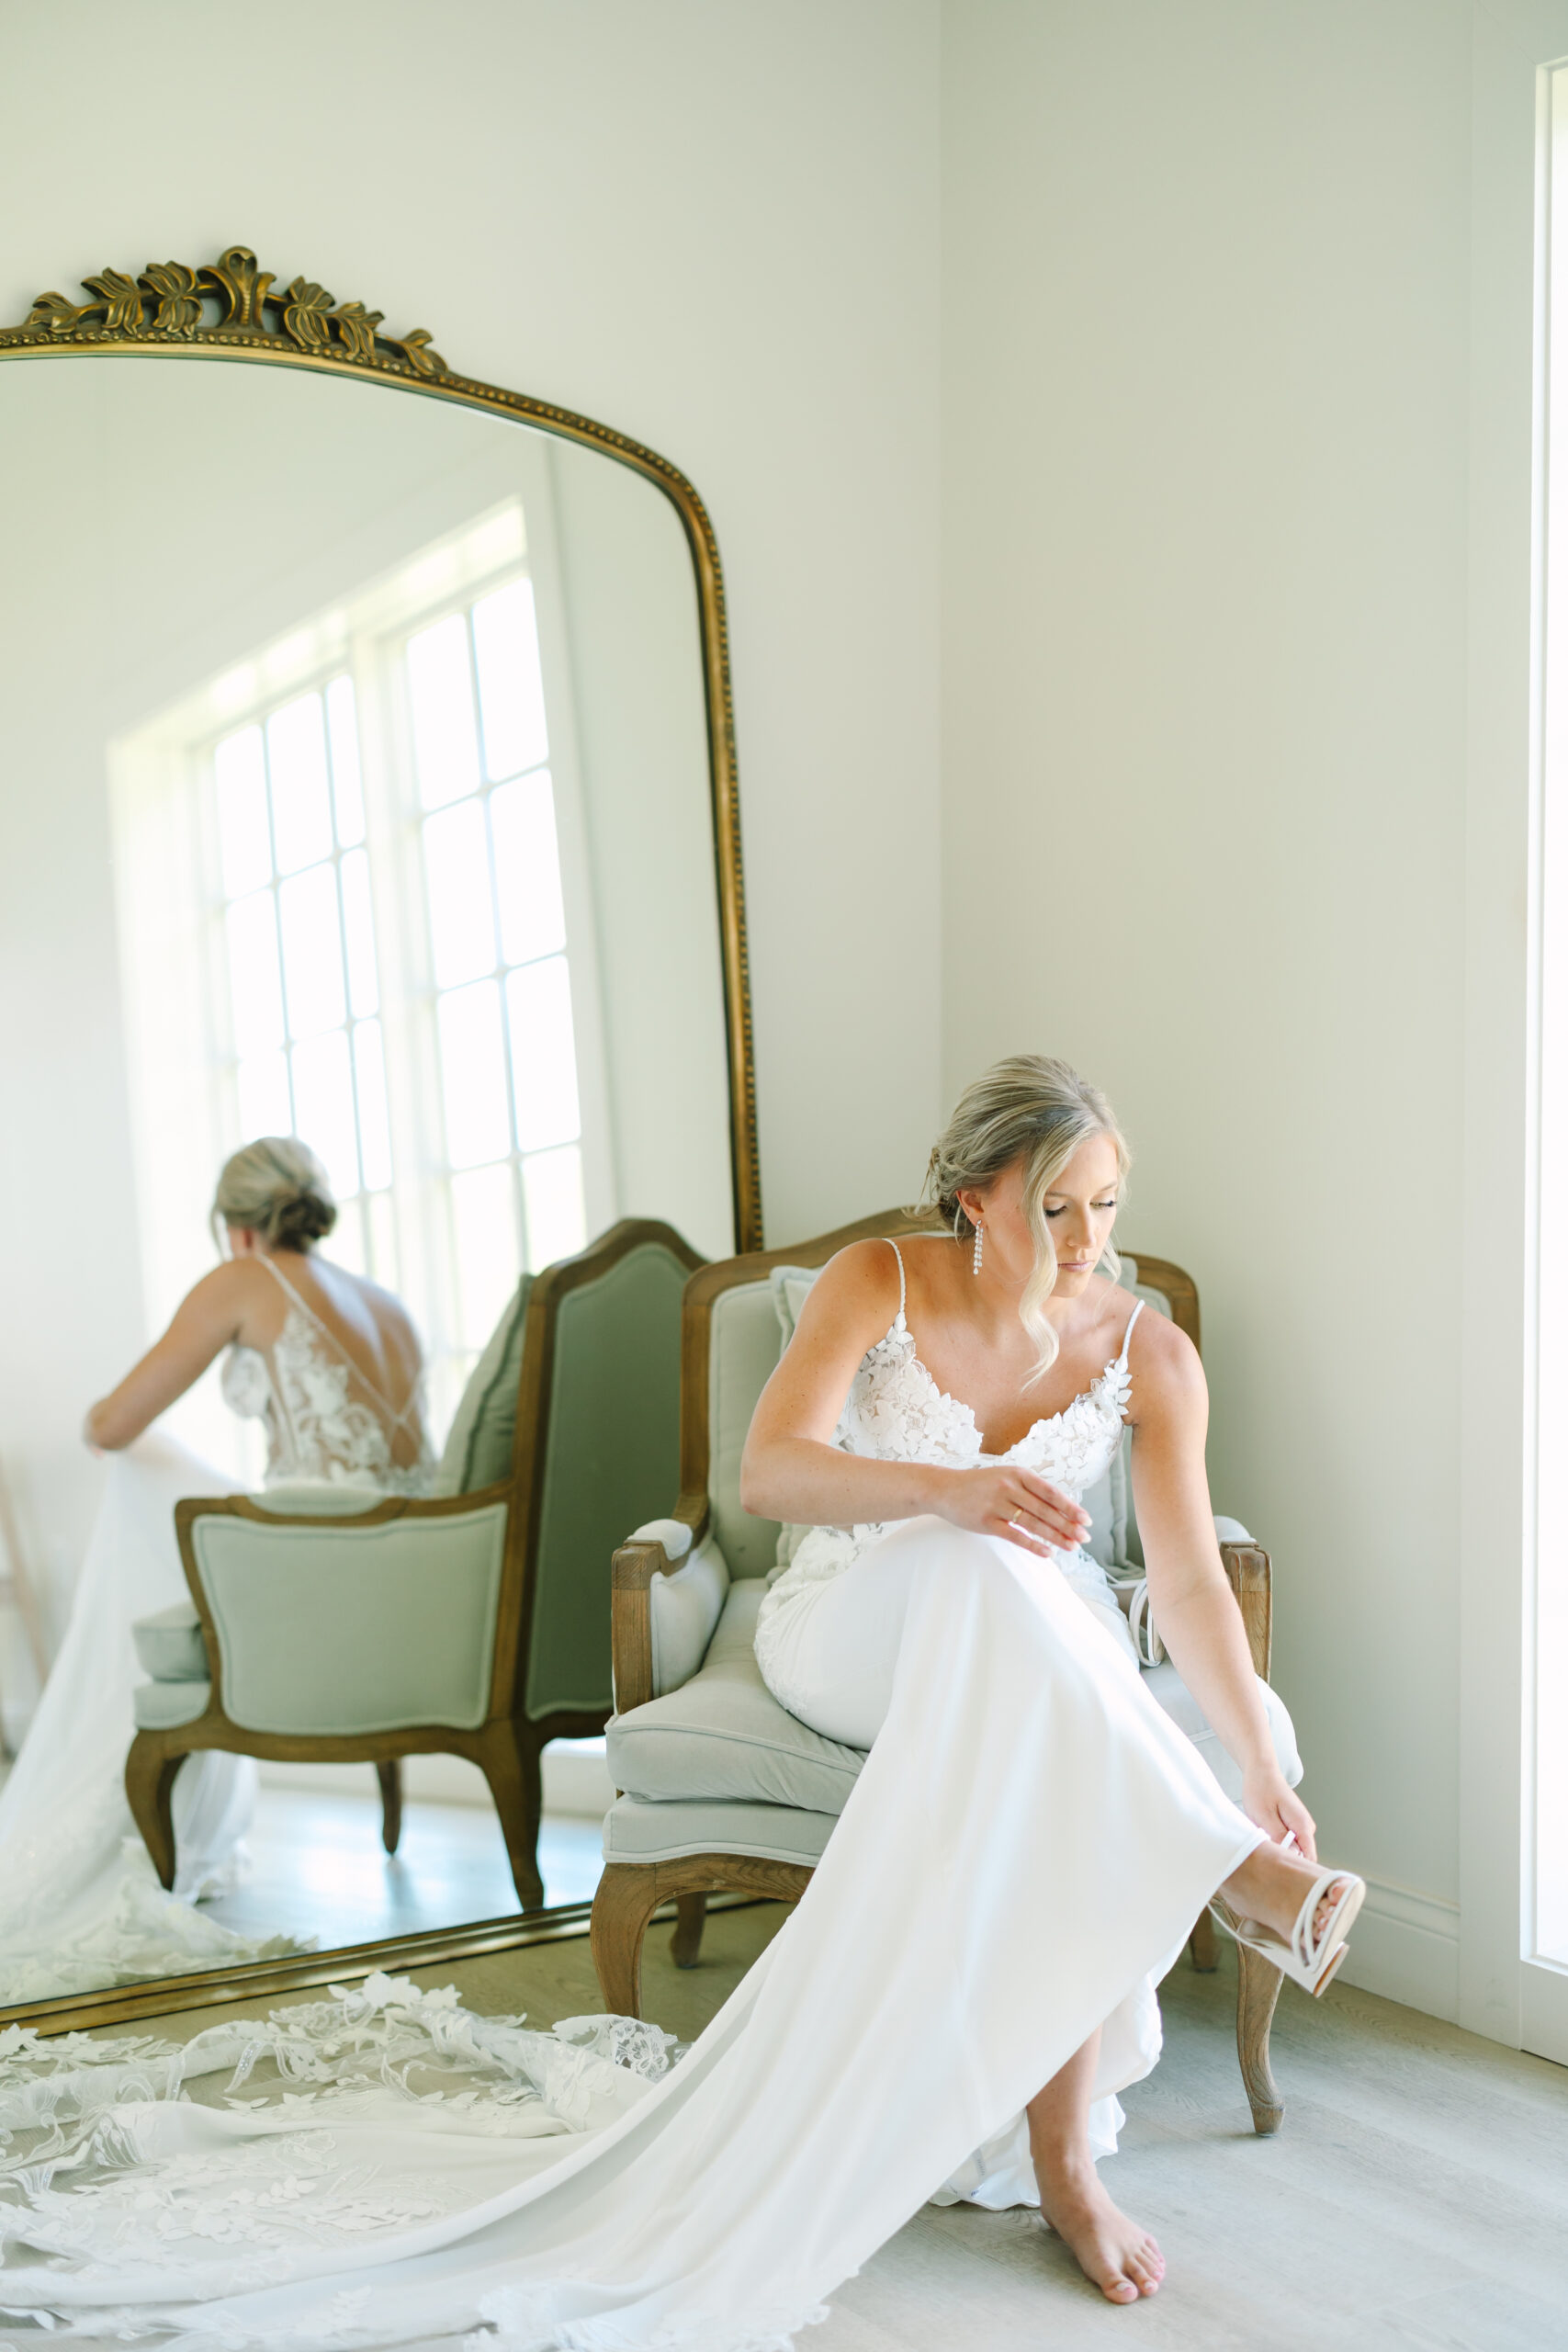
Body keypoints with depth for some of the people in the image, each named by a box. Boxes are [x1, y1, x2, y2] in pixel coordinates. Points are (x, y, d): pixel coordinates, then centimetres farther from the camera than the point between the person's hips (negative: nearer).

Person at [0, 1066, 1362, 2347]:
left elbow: (1191, 1582, -13)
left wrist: (1266, 1770, -26)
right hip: (847, 1636, -2)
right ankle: (1226, 1871, -35)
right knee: (992, 1572, -39)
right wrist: (945, 1491, -45)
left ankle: (1062, 2157, -28)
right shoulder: (880, 1283, -13)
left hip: (1032, 1661, 2)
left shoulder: (1149, 1354, -7)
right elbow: (768, 1472, -26)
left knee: (1061, 1776, -37)